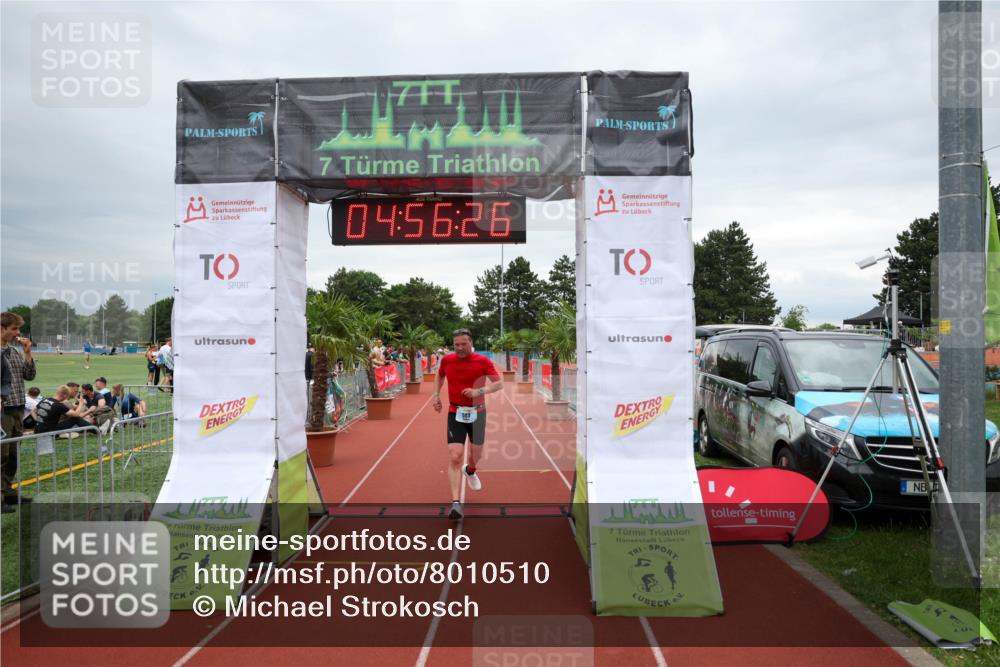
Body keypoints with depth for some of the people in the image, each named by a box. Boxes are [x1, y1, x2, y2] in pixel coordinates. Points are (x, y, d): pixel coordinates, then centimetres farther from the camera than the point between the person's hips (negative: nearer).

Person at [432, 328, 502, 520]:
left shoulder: (483, 361, -10)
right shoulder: (446, 360, -2)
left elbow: (499, 383, -9)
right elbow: (440, 376, 20)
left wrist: (479, 391, -23)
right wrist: (436, 394, 7)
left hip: (477, 413, 0)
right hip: (455, 414, 0)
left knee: (475, 453, 18)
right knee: (455, 457, -14)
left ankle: (470, 471, 56)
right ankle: (456, 503, -15)